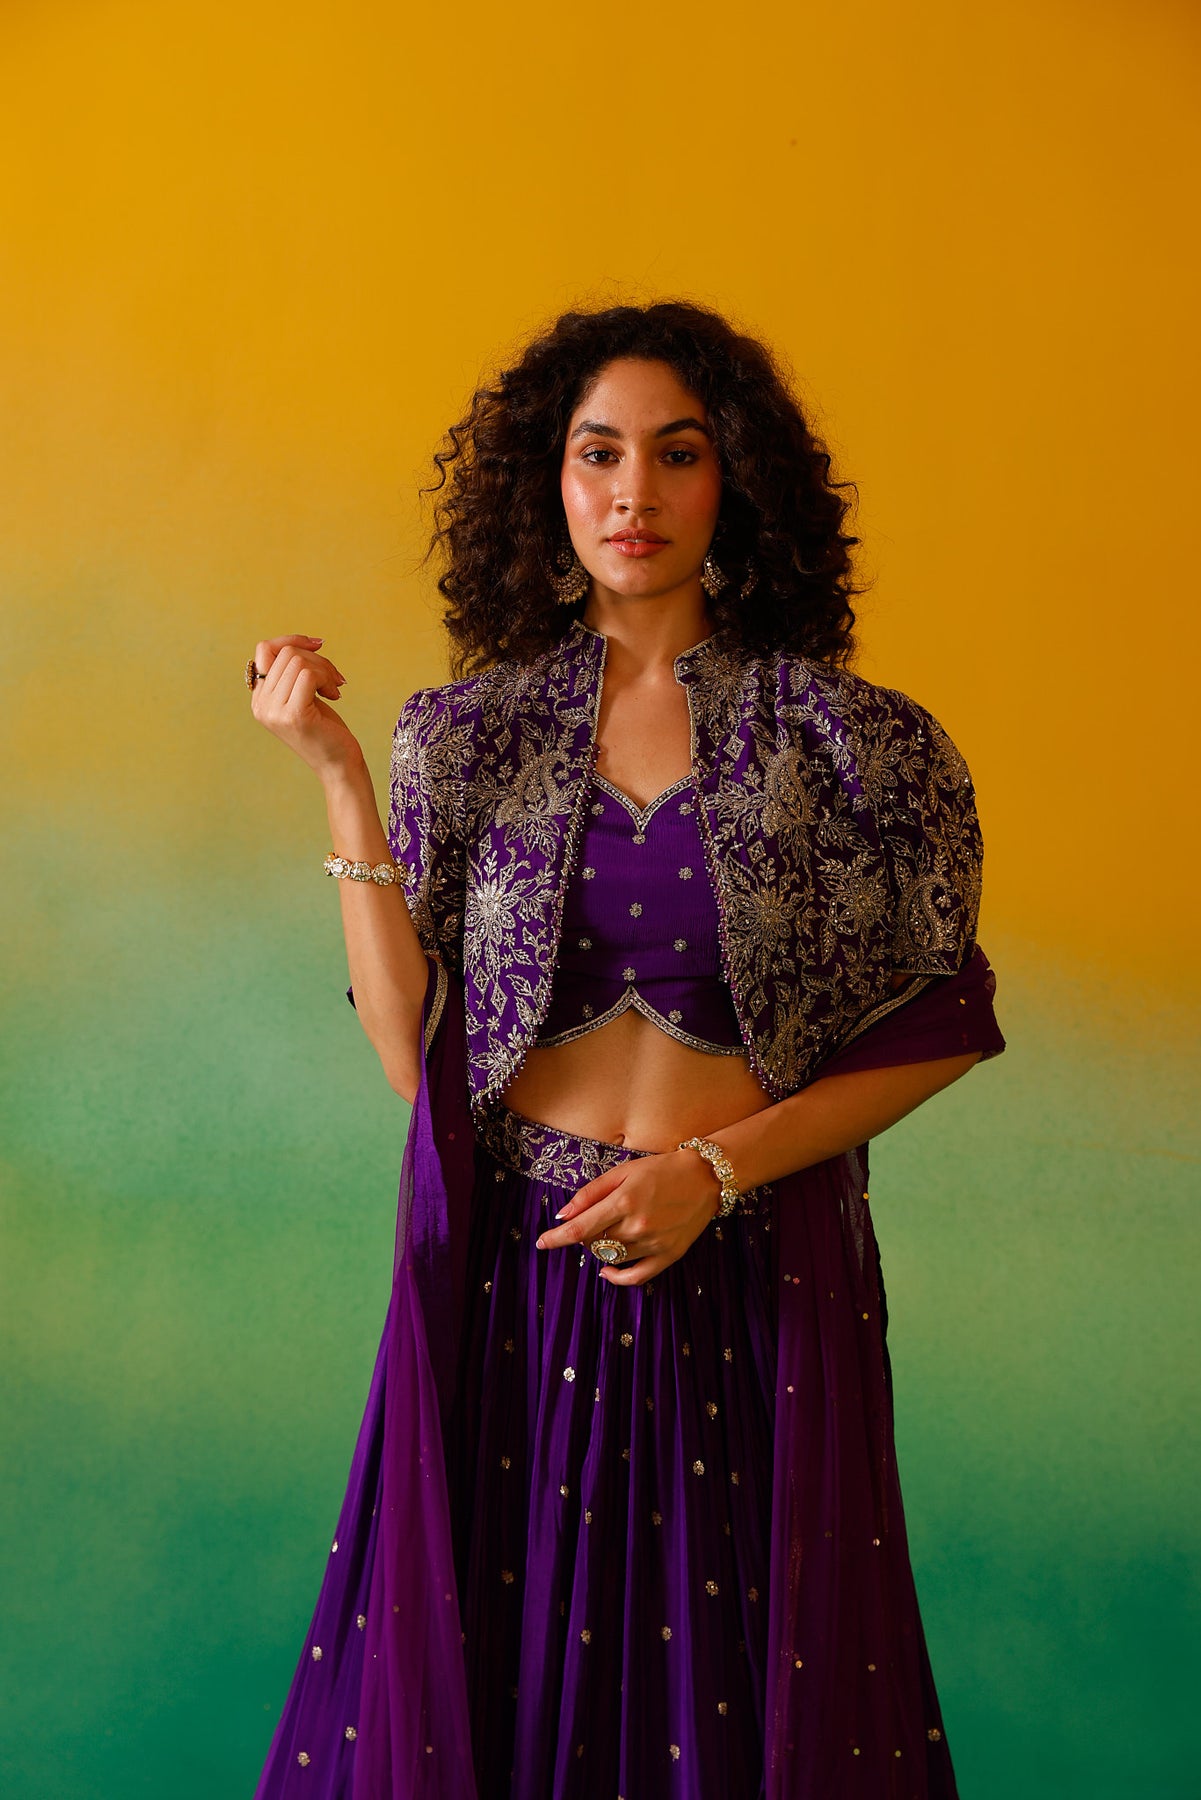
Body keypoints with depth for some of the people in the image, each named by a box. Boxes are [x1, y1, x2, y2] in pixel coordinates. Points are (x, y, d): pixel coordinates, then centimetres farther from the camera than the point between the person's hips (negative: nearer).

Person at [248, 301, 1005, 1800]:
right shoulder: (464, 735, 3)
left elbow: (936, 1029, 1)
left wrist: (718, 1166, -11)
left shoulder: (839, 737, -2)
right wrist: (341, 779, -8)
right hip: (517, 1279, 1)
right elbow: (416, 1055, -4)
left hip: (757, 1281, -1)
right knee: (489, 1678, 10)